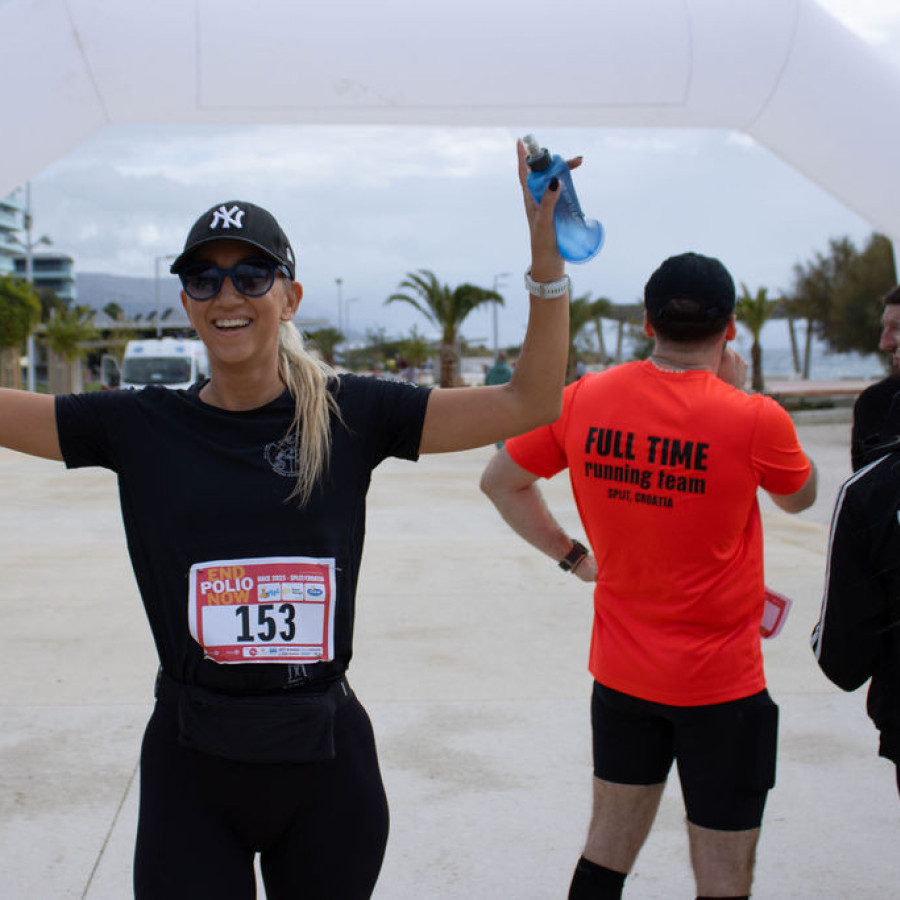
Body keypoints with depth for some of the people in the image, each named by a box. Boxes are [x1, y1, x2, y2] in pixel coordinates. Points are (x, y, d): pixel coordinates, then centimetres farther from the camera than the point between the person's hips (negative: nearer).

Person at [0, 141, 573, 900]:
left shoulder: (348, 415, -2)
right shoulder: (140, 426, 0)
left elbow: (531, 403, -4)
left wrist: (545, 244, -12)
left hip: (326, 760, 0)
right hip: (190, 761, 0)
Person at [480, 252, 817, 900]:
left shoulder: (585, 398, -6)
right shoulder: (753, 418, -17)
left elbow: (500, 481, 6)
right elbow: (800, 497, 5)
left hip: (620, 670, 5)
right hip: (720, 681, -4)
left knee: (608, 846, 19)